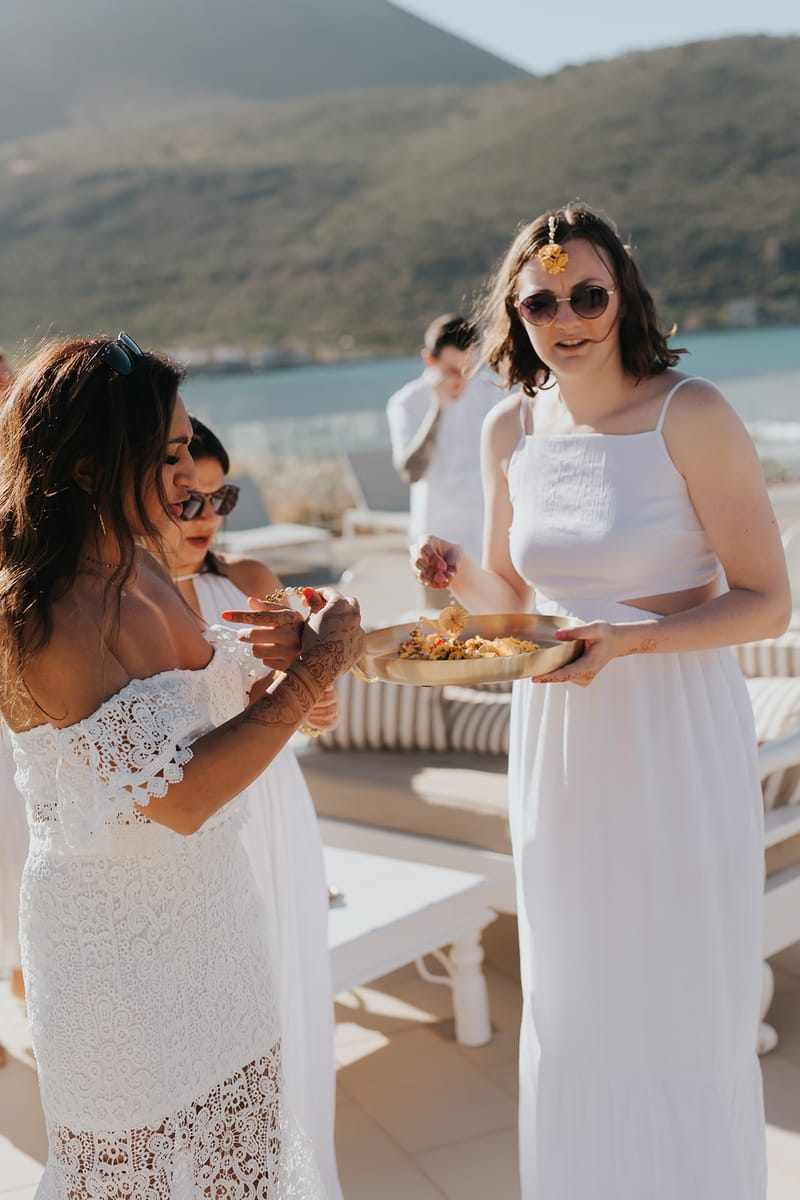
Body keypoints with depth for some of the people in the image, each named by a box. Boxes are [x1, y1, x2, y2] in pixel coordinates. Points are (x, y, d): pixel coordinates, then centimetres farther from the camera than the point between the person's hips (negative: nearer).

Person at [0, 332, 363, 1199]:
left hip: (211, 914, 7)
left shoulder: (137, 569, 1)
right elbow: (179, 797, -27)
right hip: (117, 945, -7)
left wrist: (273, 665, -7)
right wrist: (316, 668, -21)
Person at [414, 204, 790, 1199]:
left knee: (685, 1012, 9)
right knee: (573, 1006, 18)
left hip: (676, 739, -5)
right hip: (558, 741, 5)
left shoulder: (690, 416, -14)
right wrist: (460, 576, -9)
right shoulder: (511, 429, 2)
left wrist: (630, 639, -26)